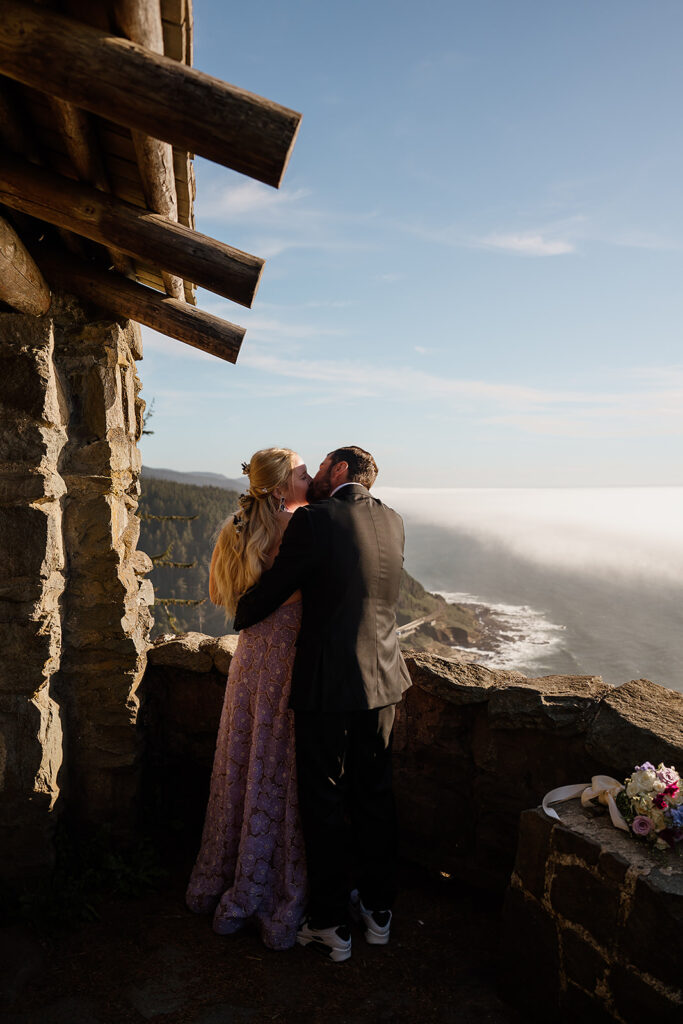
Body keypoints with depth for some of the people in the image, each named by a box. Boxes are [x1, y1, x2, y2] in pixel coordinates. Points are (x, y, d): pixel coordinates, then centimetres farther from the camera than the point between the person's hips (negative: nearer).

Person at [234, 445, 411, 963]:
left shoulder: (313, 521, -15)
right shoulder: (394, 522, 3)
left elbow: (271, 590, -8)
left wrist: (240, 618, 14)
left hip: (326, 686, -6)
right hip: (383, 681, 6)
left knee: (323, 803, 10)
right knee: (374, 795, 19)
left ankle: (331, 924, 25)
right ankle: (378, 908, 35)